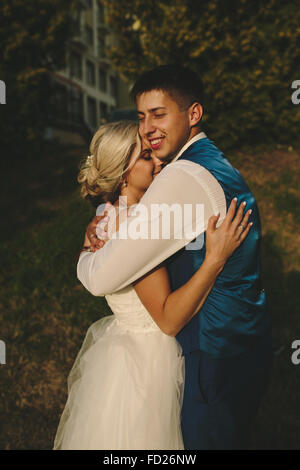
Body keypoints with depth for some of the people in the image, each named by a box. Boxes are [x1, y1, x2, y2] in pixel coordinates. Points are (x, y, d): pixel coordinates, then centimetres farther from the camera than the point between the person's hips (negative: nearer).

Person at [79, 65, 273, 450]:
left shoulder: (184, 177, -26)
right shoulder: (218, 165, 5)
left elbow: (102, 278, -27)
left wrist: (85, 258, -3)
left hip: (214, 357, -8)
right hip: (245, 343, 9)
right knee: (232, 438, 27)